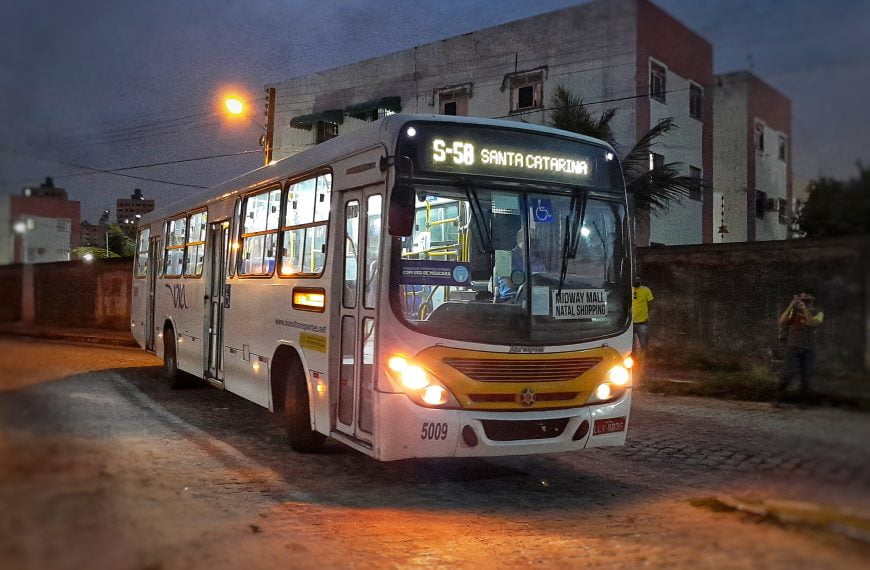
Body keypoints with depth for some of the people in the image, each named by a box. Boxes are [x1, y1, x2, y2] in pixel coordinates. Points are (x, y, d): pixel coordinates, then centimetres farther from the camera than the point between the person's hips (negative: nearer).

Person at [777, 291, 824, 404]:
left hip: (808, 349, 2)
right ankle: (779, 398, -2)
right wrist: (791, 306, -17)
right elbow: (782, 322, -10)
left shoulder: (818, 313, 4)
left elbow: (813, 323, -17)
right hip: (793, 347, -2)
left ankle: (801, 401, 18)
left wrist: (805, 309, -23)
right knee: (788, 373, -9)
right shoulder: (794, 310, 2)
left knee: (806, 376, 5)